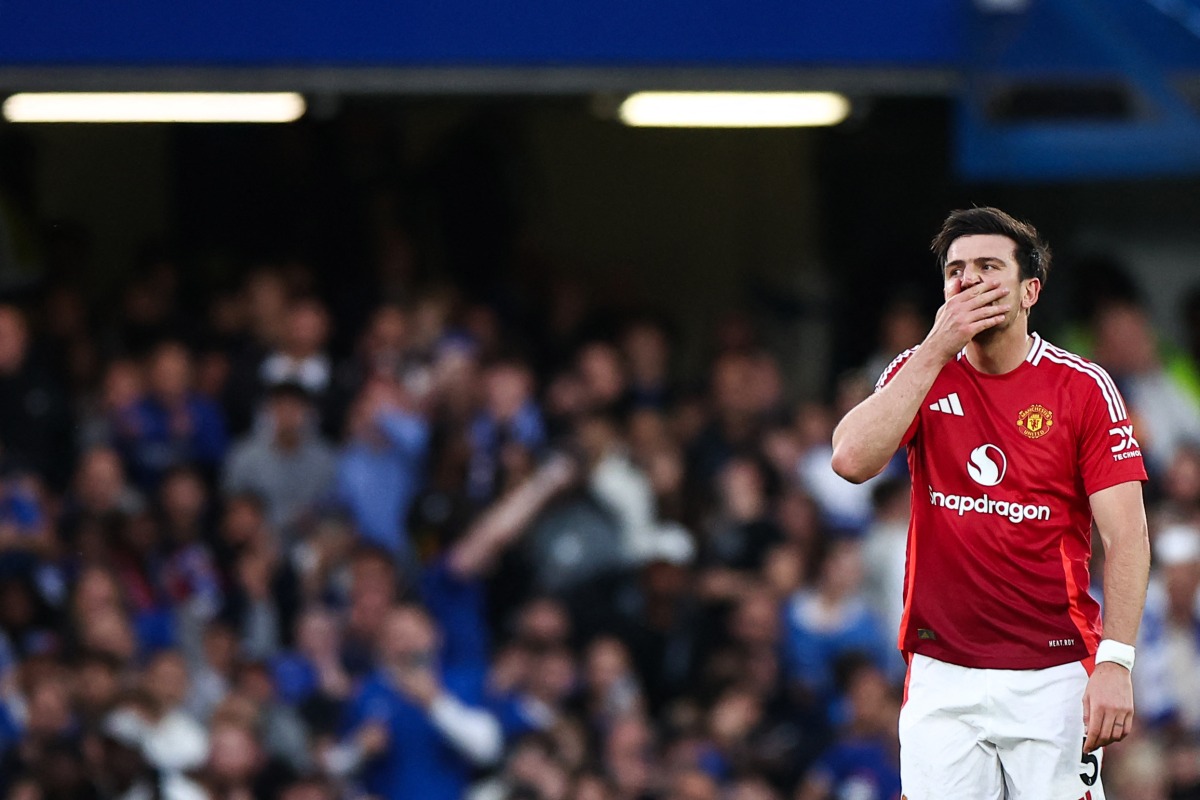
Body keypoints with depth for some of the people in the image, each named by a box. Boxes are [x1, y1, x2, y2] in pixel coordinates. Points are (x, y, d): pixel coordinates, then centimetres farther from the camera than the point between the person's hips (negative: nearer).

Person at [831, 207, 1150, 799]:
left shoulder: (1084, 388, -1)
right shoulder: (920, 373, 7)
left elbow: (1126, 535, -4)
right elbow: (851, 460, -11)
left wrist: (1115, 663, -15)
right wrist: (936, 350, -12)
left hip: (1054, 674, -2)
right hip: (943, 676, 2)